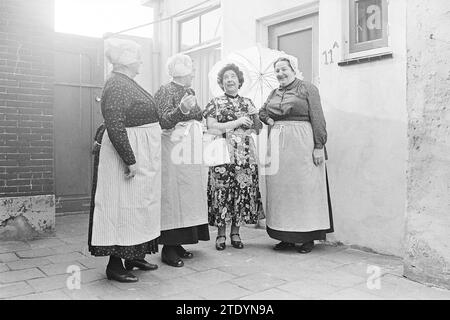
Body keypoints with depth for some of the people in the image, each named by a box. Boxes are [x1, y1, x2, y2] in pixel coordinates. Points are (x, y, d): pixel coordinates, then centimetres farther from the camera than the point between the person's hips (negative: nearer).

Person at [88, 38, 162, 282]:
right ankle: (115, 265, 7)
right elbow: (114, 127, -24)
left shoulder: (128, 84, 15)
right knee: (124, 207, -4)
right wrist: (130, 160, -25)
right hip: (128, 154, -10)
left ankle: (134, 255, 26)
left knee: (137, 206, 15)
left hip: (142, 156, 10)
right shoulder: (116, 86, -16)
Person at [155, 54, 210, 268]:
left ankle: (178, 243, 17)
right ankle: (168, 248, 0)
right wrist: (181, 110, -32)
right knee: (172, 196, -7)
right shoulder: (166, 92, -7)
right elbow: (163, 122, -19)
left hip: (190, 154, 9)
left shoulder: (189, 92, 18)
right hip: (173, 153, -9)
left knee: (187, 196, 9)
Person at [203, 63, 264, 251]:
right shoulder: (216, 103, 6)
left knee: (243, 191, 1)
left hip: (245, 154, 3)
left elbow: (256, 129, 18)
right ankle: (221, 234, 8)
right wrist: (238, 122, -9)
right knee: (222, 191, -4)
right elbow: (211, 127, -7)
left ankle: (235, 232, 14)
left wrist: (263, 123, -3)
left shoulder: (247, 103, 16)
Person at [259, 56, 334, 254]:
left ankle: (308, 237, 7)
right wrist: (270, 121, 8)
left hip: (302, 144, -6)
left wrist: (319, 146, -14)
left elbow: (317, 119, -6)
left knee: (304, 188, -2)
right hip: (278, 145, 6)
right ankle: (286, 237, 13)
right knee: (280, 188, 5)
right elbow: (262, 111, 30)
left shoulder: (308, 89, 0)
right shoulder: (274, 93, 17)